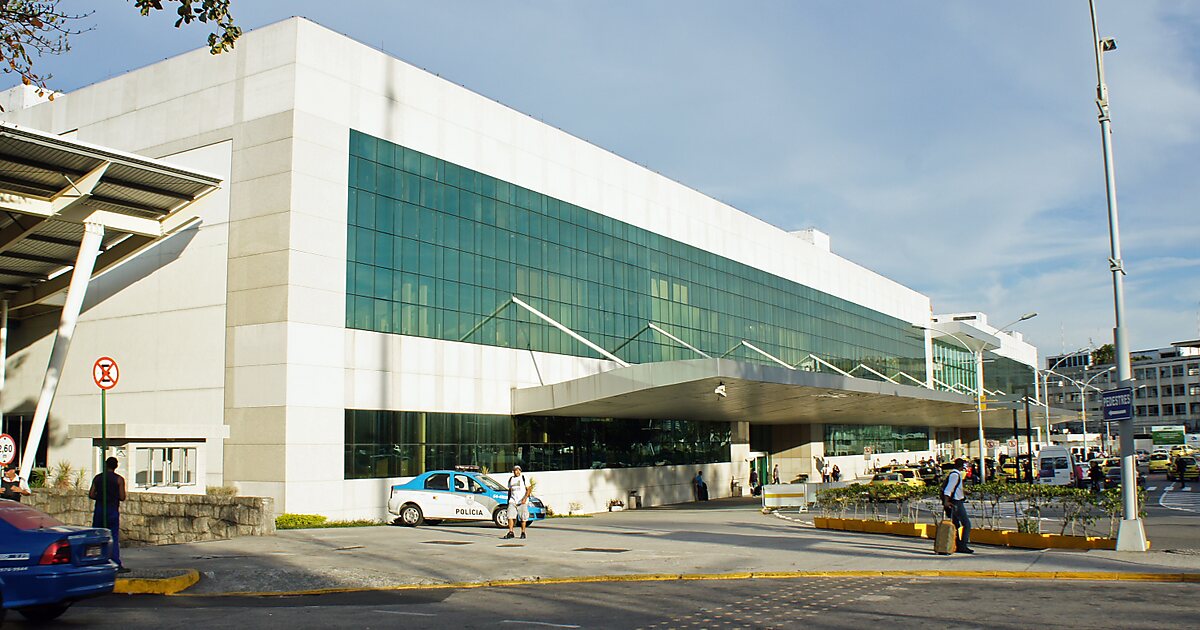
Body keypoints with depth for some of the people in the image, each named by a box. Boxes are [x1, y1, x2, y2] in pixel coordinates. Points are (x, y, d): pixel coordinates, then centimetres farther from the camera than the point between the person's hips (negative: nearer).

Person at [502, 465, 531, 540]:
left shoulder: (524, 478, 2)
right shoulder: (511, 479, 15)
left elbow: (529, 489, -3)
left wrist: (525, 498, -16)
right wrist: (508, 500, 19)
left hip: (522, 501, -3)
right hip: (513, 500, 3)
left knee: (523, 518, -1)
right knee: (510, 516, -9)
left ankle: (523, 533, 9)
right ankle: (510, 532, -7)